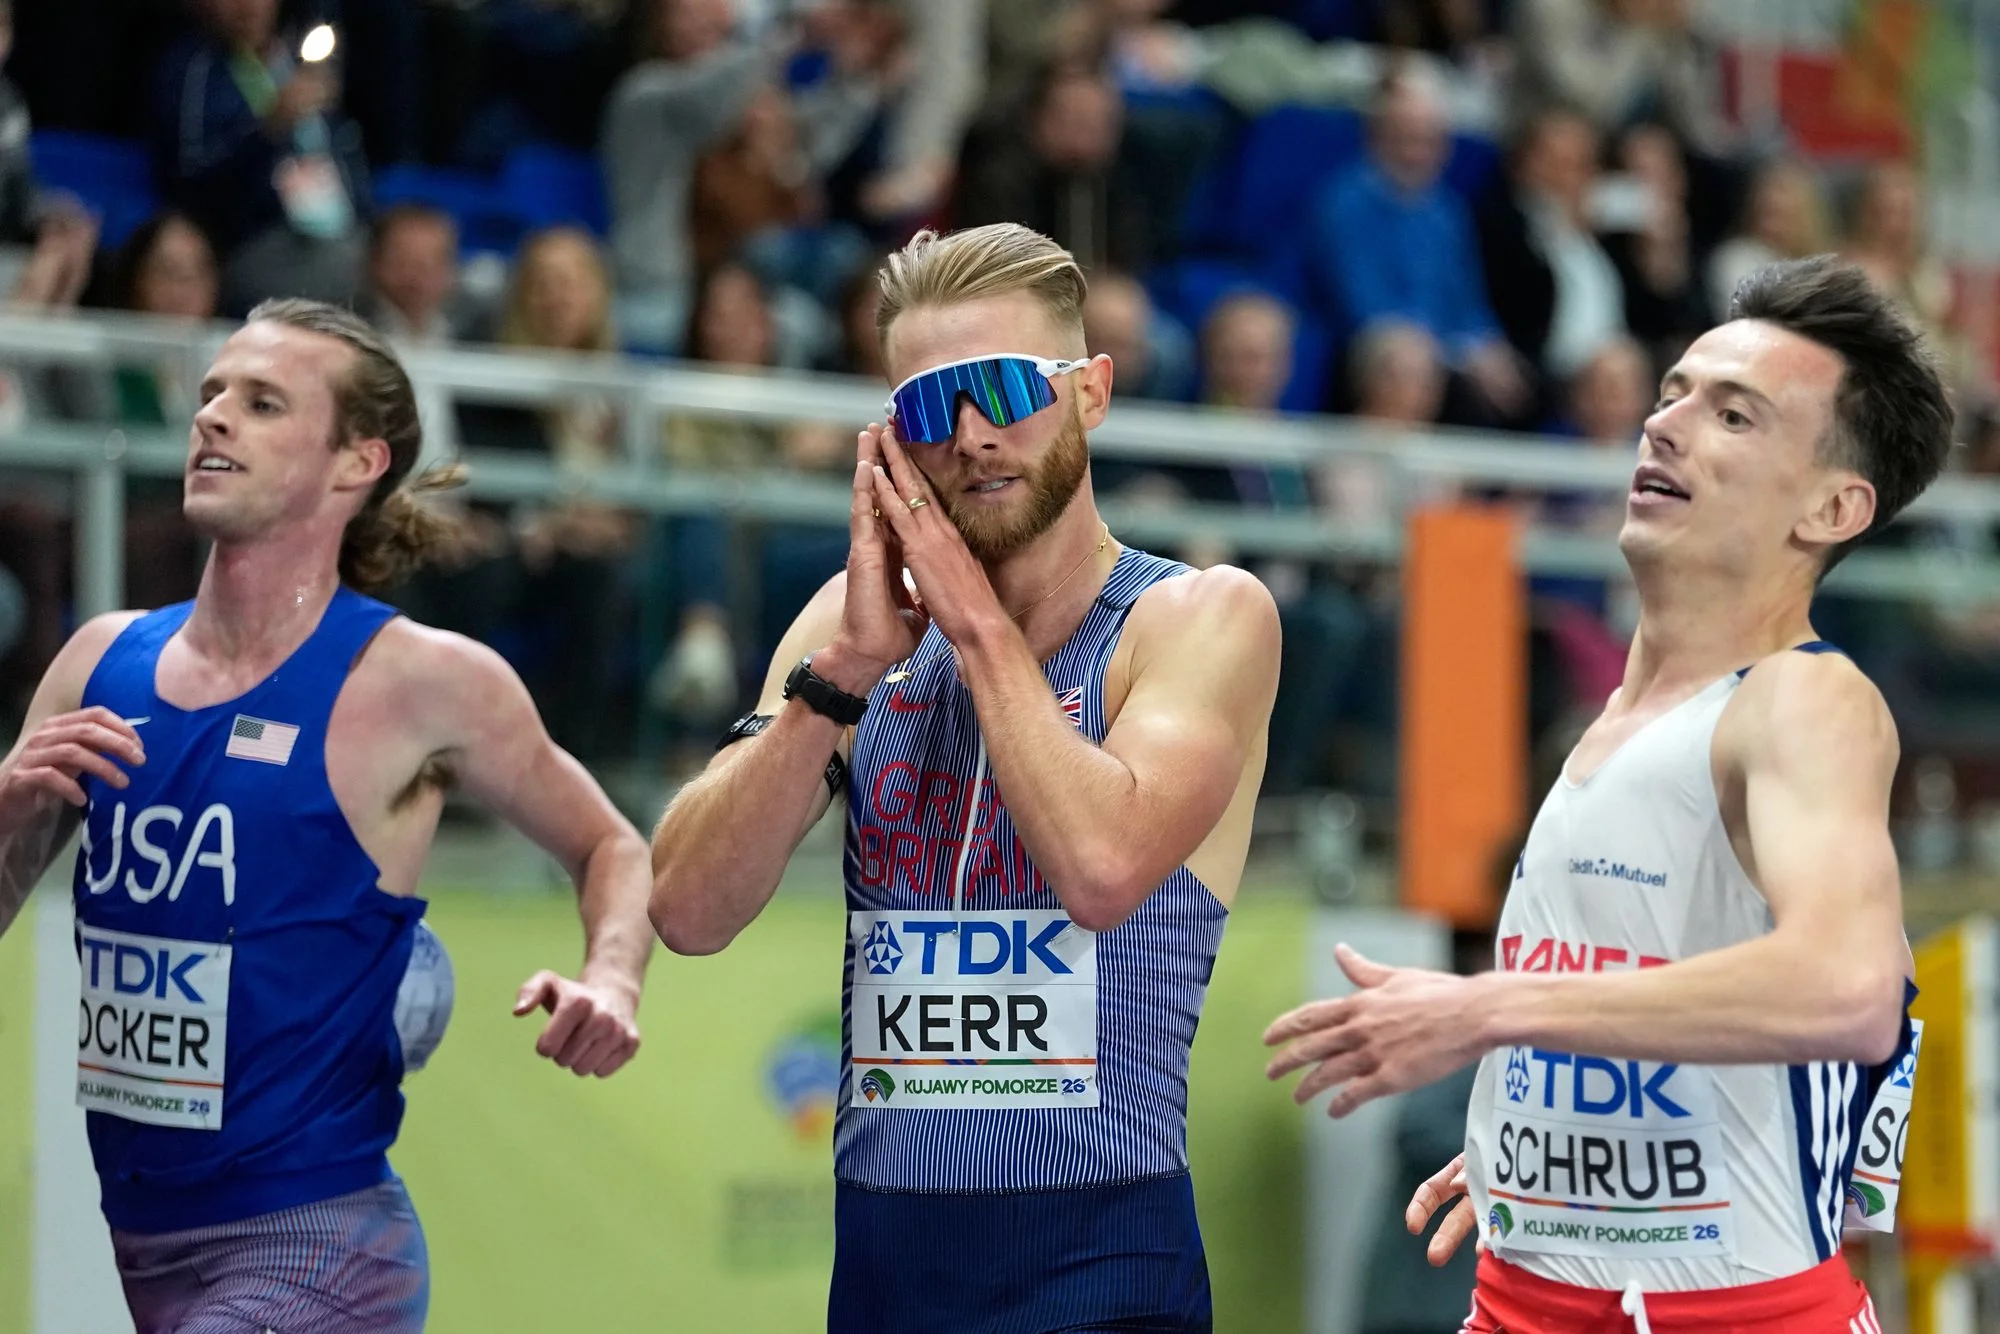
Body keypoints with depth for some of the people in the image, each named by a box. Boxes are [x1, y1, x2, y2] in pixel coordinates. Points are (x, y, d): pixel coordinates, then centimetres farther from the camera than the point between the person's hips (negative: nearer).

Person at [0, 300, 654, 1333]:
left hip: (309, 1246, -6)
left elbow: (610, 848, 5)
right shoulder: (101, 663, 4)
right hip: (138, 1242, 6)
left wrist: (609, 982, -14)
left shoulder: (422, 683, -8)